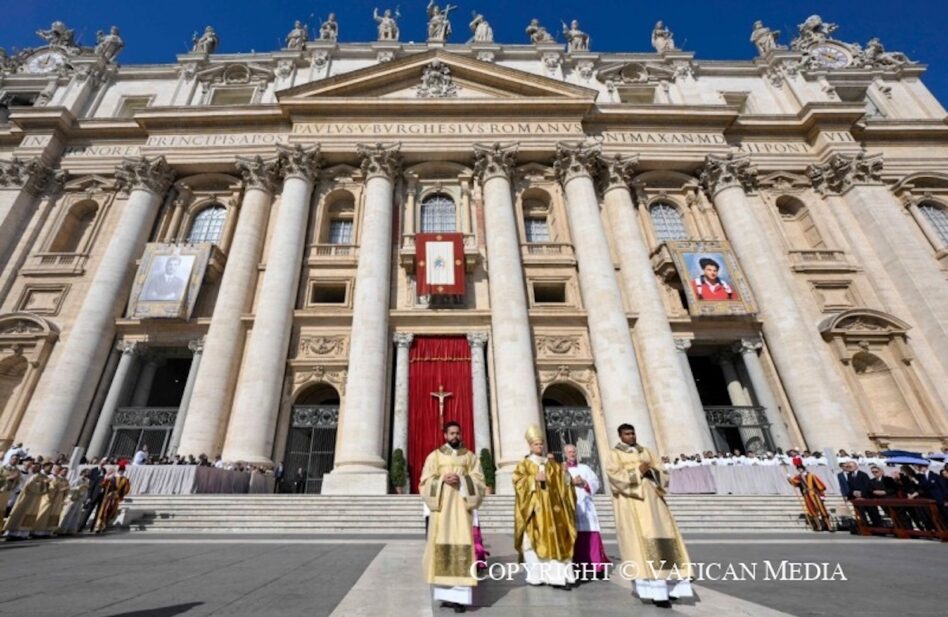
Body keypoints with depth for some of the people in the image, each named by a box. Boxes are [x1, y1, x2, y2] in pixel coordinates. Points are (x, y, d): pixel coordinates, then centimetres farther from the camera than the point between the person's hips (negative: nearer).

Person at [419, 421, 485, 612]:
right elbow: (426, 482, 2)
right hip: (441, 506, 0)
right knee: (442, 545, -3)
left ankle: (459, 594, -2)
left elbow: (479, 480, 2)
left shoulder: (470, 456, 9)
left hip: (461, 506, 0)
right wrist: (443, 480, -15)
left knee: (461, 545, -7)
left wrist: (461, 480, -14)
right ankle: (445, 591, 9)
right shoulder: (434, 456, 7)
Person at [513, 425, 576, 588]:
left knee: (556, 540, -1)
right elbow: (518, 481, -8)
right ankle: (535, 575, 8)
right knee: (533, 539, -2)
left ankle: (558, 575, 1)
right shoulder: (524, 464, 4)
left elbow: (562, 482, 11)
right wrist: (534, 479, -18)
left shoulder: (552, 463, 13)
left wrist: (565, 475, -9)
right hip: (534, 508, -3)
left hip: (551, 507, 3)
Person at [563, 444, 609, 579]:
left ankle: (593, 567, 2)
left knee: (591, 536, -5)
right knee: (575, 537, -6)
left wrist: (584, 483, -7)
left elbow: (596, 483, 8)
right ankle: (577, 568, 0)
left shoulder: (585, 468, 18)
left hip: (586, 507, 2)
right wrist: (571, 483, -13)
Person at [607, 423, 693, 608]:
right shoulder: (614, 454, 3)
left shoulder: (645, 451, 18)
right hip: (631, 501, -5)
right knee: (642, 540, -13)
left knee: (661, 538, 2)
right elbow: (615, 475, -12)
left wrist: (651, 471, -10)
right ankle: (656, 591, -12)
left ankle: (668, 586, 9)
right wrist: (637, 472, -16)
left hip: (651, 498, 6)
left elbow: (661, 471, 11)